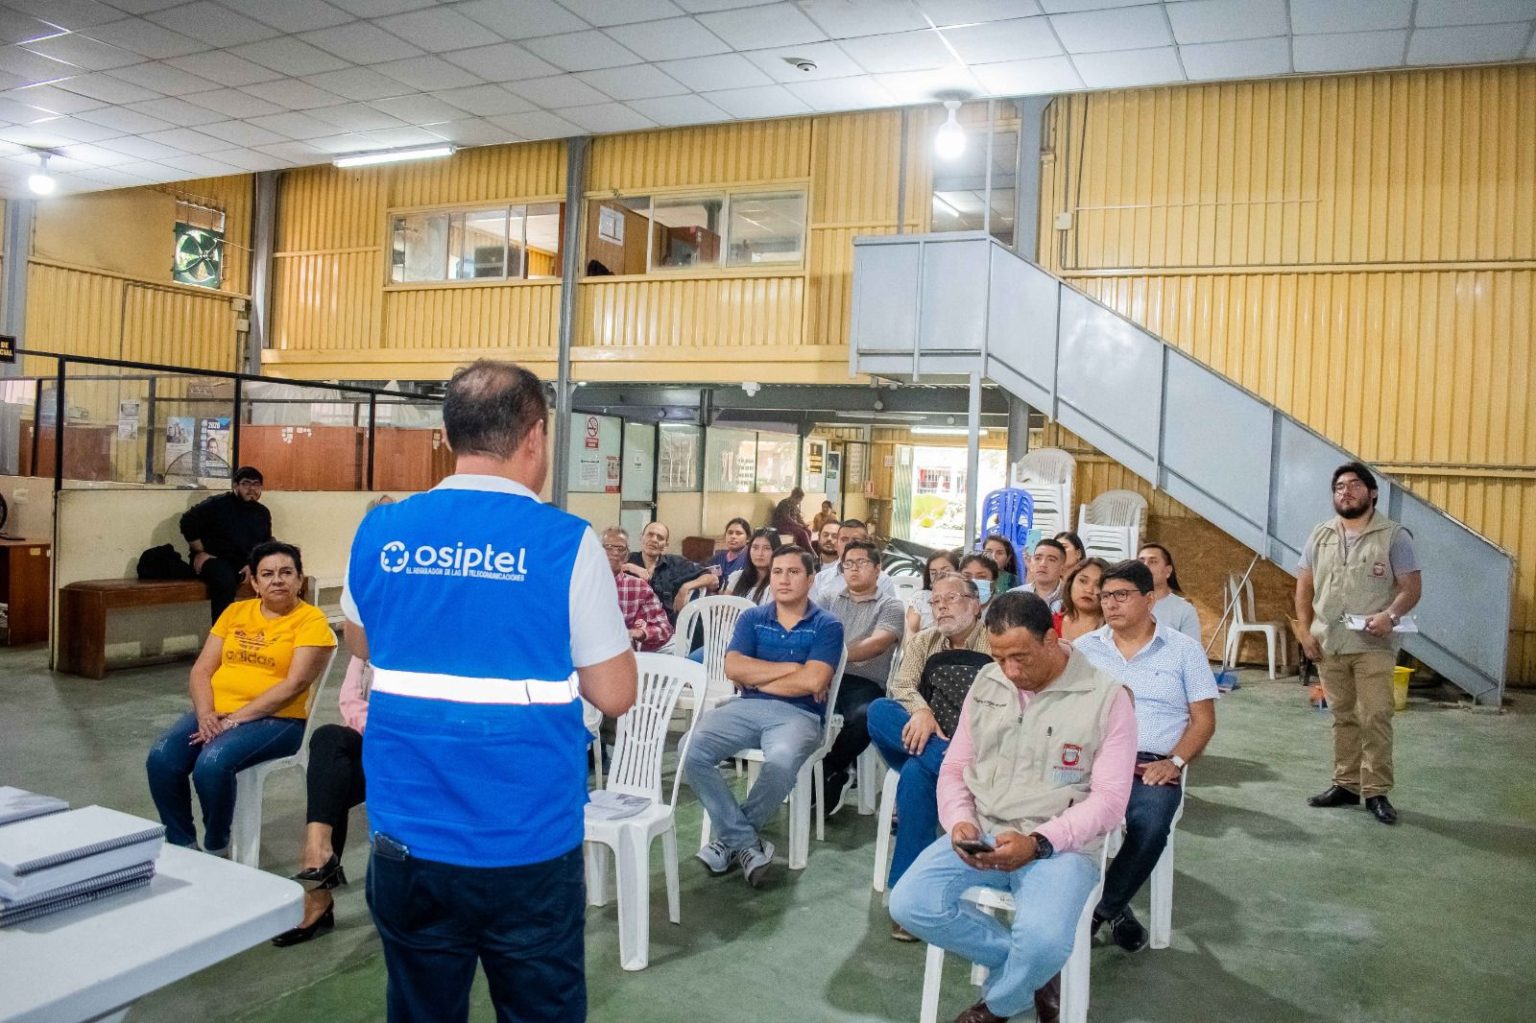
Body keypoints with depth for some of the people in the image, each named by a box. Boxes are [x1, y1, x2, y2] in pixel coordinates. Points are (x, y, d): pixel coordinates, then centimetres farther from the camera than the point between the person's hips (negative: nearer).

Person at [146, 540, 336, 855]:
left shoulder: (311, 620, -4)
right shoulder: (235, 612, 13)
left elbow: (295, 684, -14)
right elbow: (202, 670, 8)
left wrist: (234, 719, -18)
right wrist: (205, 714, -11)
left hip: (275, 720, -5)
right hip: (216, 714, 6)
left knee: (212, 763, -30)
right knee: (161, 758, -20)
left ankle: (217, 849, -5)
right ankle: (182, 846, -2)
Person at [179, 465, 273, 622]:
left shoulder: (263, 513, 11)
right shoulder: (217, 504, -6)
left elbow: (266, 545, 13)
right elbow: (188, 522, -5)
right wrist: (200, 552, -9)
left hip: (245, 564, 5)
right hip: (213, 559, -5)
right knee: (226, 582, -37)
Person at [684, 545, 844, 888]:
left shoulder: (827, 626, 3)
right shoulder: (751, 618, 13)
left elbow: (813, 681, -12)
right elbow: (733, 668, -2)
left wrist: (757, 678, -2)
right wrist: (791, 668, -7)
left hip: (798, 714, -3)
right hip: (746, 708, 4)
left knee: (780, 762, -37)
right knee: (692, 751, -23)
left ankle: (732, 838, -9)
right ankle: (747, 842, -13)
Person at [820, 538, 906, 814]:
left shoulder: (890, 605, 9)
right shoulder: (830, 601, 22)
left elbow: (878, 643, -9)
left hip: (865, 684, -3)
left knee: (863, 716, -36)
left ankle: (828, 769, -6)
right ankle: (835, 774, -9)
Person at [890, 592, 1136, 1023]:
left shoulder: (1106, 697, -8)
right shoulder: (985, 685, 7)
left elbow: (1109, 798, -10)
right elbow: (954, 767, 12)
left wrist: (1039, 843, -22)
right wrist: (960, 820, -10)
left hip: (1061, 846, -4)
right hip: (981, 836, 4)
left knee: (1043, 941, -32)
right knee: (909, 905, -20)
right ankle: (1031, 969, 1)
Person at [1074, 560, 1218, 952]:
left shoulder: (1184, 649, 10)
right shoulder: (1085, 648, 15)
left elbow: (1203, 719, 8)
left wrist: (1175, 762, -9)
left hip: (1154, 764, -1)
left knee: (1149, 824, -34)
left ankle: (1102, 907, -7)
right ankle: (1114, 908, -9)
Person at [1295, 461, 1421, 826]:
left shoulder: (1393, 536, -2)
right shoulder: (1320, 536, 9)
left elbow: (1412, 587, -4)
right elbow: (1304, 586, 11)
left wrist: (1390, 615, -22)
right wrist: (1306, 631, 1)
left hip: (1373, 646, -4)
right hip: (1329, 645, 4)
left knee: (1375, 719, -5)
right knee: (1342, 718, 11)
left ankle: (1376, 792, 3)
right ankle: (1346, 785, 19)